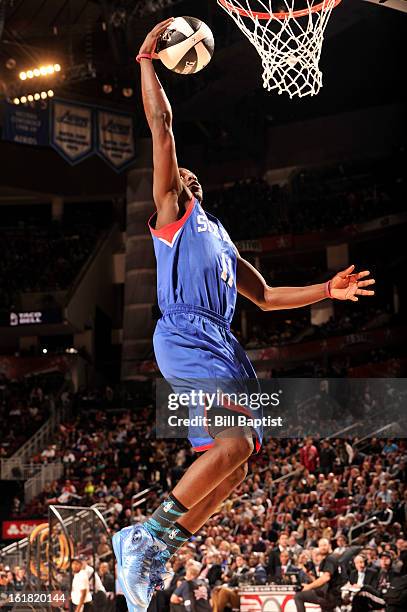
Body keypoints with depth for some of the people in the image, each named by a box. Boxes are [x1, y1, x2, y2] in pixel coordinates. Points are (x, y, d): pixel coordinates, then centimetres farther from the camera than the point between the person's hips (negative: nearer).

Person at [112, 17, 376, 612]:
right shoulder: (170, 208, 12)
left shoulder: (219, 235, 32)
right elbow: (162, 128, 3)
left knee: (235, 456, 1)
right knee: (237, 440, -24)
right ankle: (152, 533, -20)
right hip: (185, 334, -8)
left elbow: (266, 296, 33)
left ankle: (151, 547, 4)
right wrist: (147, 61, 4)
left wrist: (328, 290, 26)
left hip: (218, 342, 8)